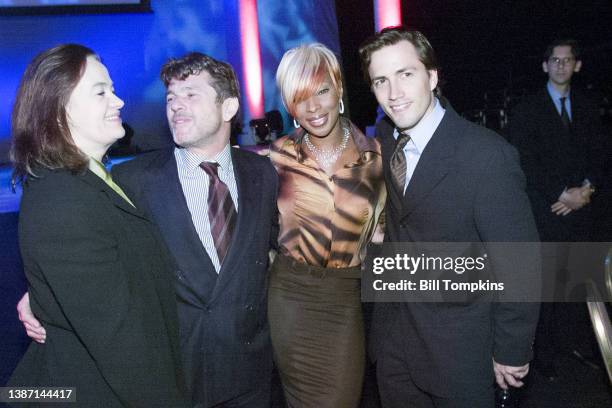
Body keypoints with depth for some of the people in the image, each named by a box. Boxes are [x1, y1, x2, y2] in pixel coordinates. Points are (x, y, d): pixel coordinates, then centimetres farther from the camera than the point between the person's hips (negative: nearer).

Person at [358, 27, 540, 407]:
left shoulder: (487, 155, -24)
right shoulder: (384, 137, -4)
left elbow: (518, 266, -18)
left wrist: (511, 351, -11)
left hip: (457, 345, -5)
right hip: (392, 332, 6)